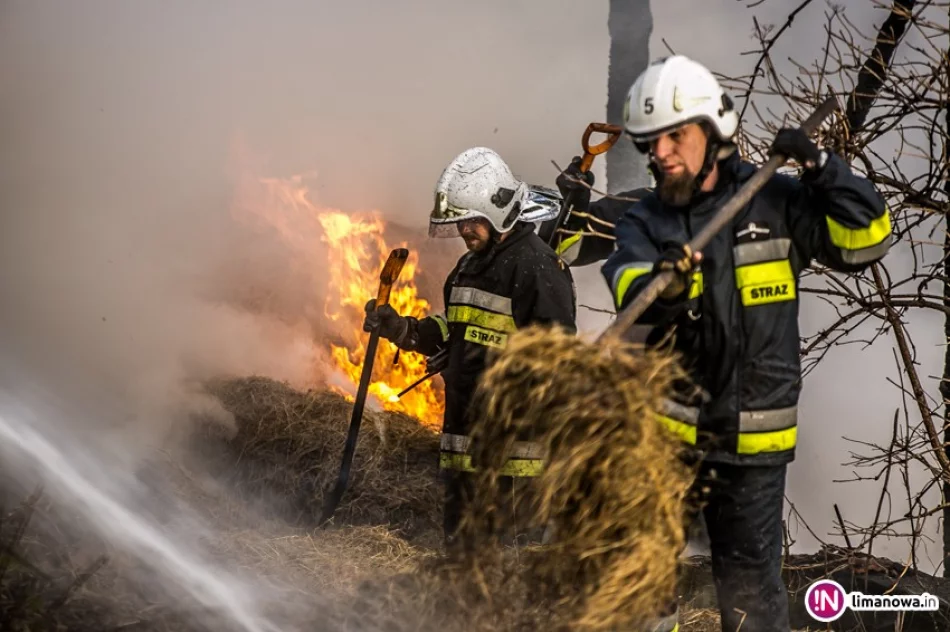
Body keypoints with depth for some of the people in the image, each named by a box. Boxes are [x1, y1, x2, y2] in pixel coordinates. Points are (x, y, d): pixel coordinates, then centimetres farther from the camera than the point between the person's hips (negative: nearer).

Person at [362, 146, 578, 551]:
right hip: (465, 422, 9)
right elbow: (449, 335, 24)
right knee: (460, 539, 17)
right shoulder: (470, 266, 18)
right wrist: (399, 328, 10)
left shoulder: (535, 264, -12)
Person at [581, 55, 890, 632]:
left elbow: (865, 239, -4)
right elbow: (633, 302, -18)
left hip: (754, 435, -1)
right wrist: (664, 285, -41)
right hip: (664, 425, 1)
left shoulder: (774, 203, -2)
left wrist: (822, 170, -15)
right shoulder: (644, 222, 0)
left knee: (750, 580, 11)